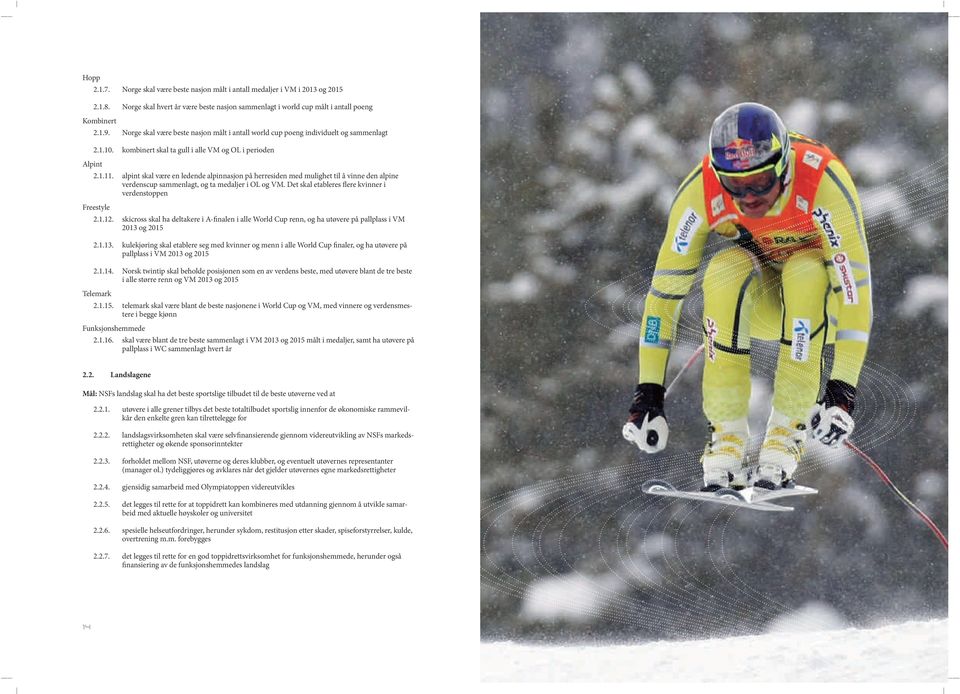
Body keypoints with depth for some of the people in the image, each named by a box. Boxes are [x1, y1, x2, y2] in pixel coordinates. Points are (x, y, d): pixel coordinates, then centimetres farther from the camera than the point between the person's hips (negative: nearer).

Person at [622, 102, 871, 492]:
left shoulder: (823, 180, -32)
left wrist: (842, 390, -36)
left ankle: (786, 436, -24)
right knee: (724, 272, -33)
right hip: (758, 301, 2)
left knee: (804, 274, -36)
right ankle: (726, 437, -24)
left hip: (818, 299, -2)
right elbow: (665, 288, -20)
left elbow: (854, 284, -31)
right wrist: (649, 392, -22)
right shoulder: (701, 191, -25)